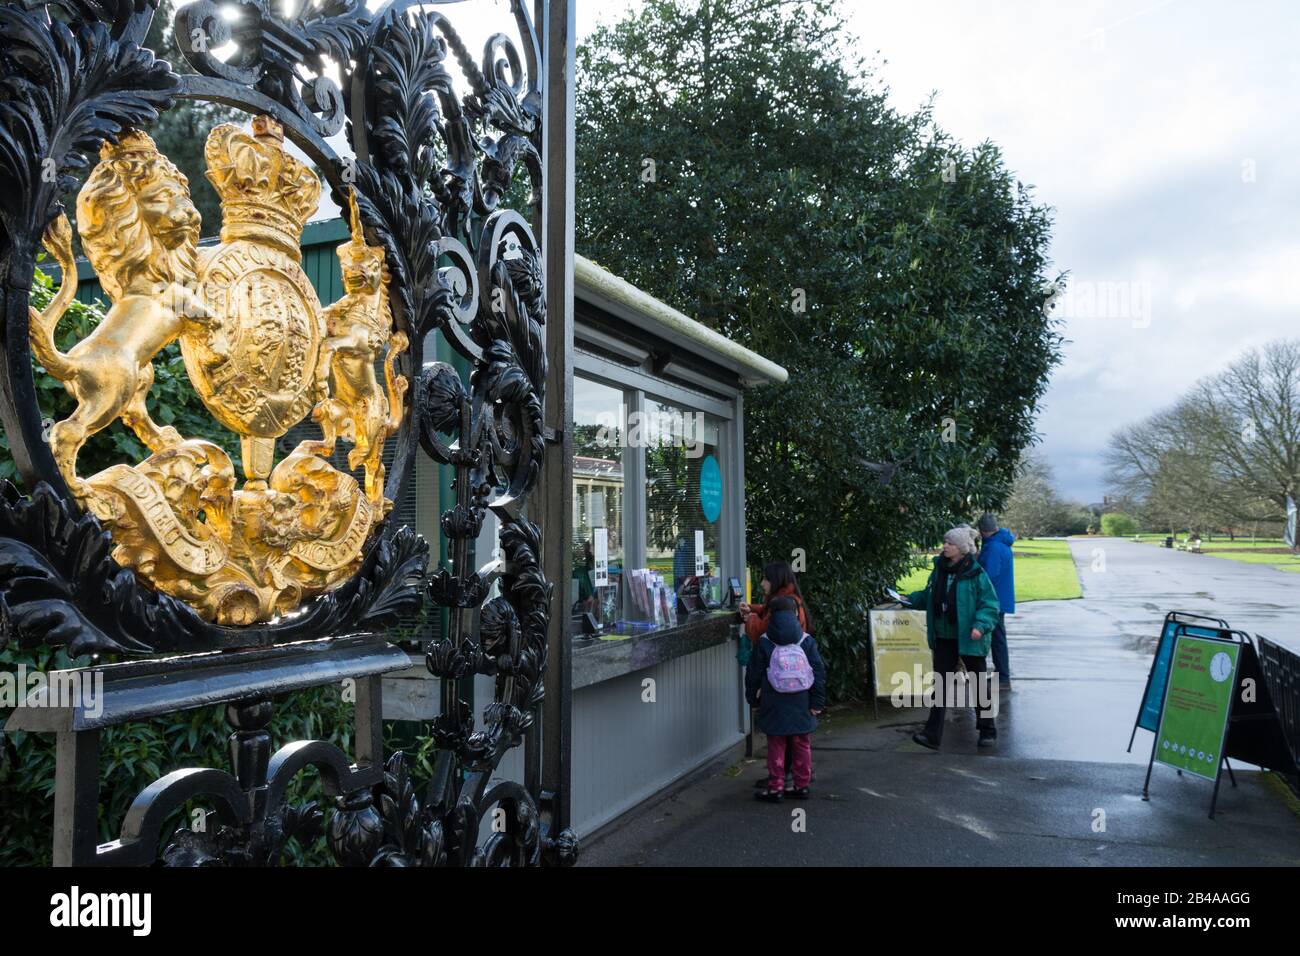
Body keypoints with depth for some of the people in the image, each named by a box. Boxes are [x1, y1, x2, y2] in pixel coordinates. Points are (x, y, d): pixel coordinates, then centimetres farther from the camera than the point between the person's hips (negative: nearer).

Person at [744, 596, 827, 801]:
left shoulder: (764, 643, -4)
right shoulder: (807, 641, -1)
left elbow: (753, 674, 1)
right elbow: (819, 671, -1)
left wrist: (753, 698, 14)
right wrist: (817, 701, 4)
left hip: (774, 706, -1)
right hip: (802, 706, 2)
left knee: (776, 747, 6)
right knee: (802, 746, 13)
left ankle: (776, 788, 9)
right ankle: (801, 785, 19)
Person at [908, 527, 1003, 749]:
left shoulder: (975, 573, -13)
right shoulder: (939, 569, 4)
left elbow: (990, 604, -12)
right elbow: (929, 596, 18)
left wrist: (980, 625, -24)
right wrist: (912, 599, 4)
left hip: (968, 639, -5)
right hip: (943, 639, 5)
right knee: (940, 685, 3)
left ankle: (988, 731, 27)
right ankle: (933, 734, 3)